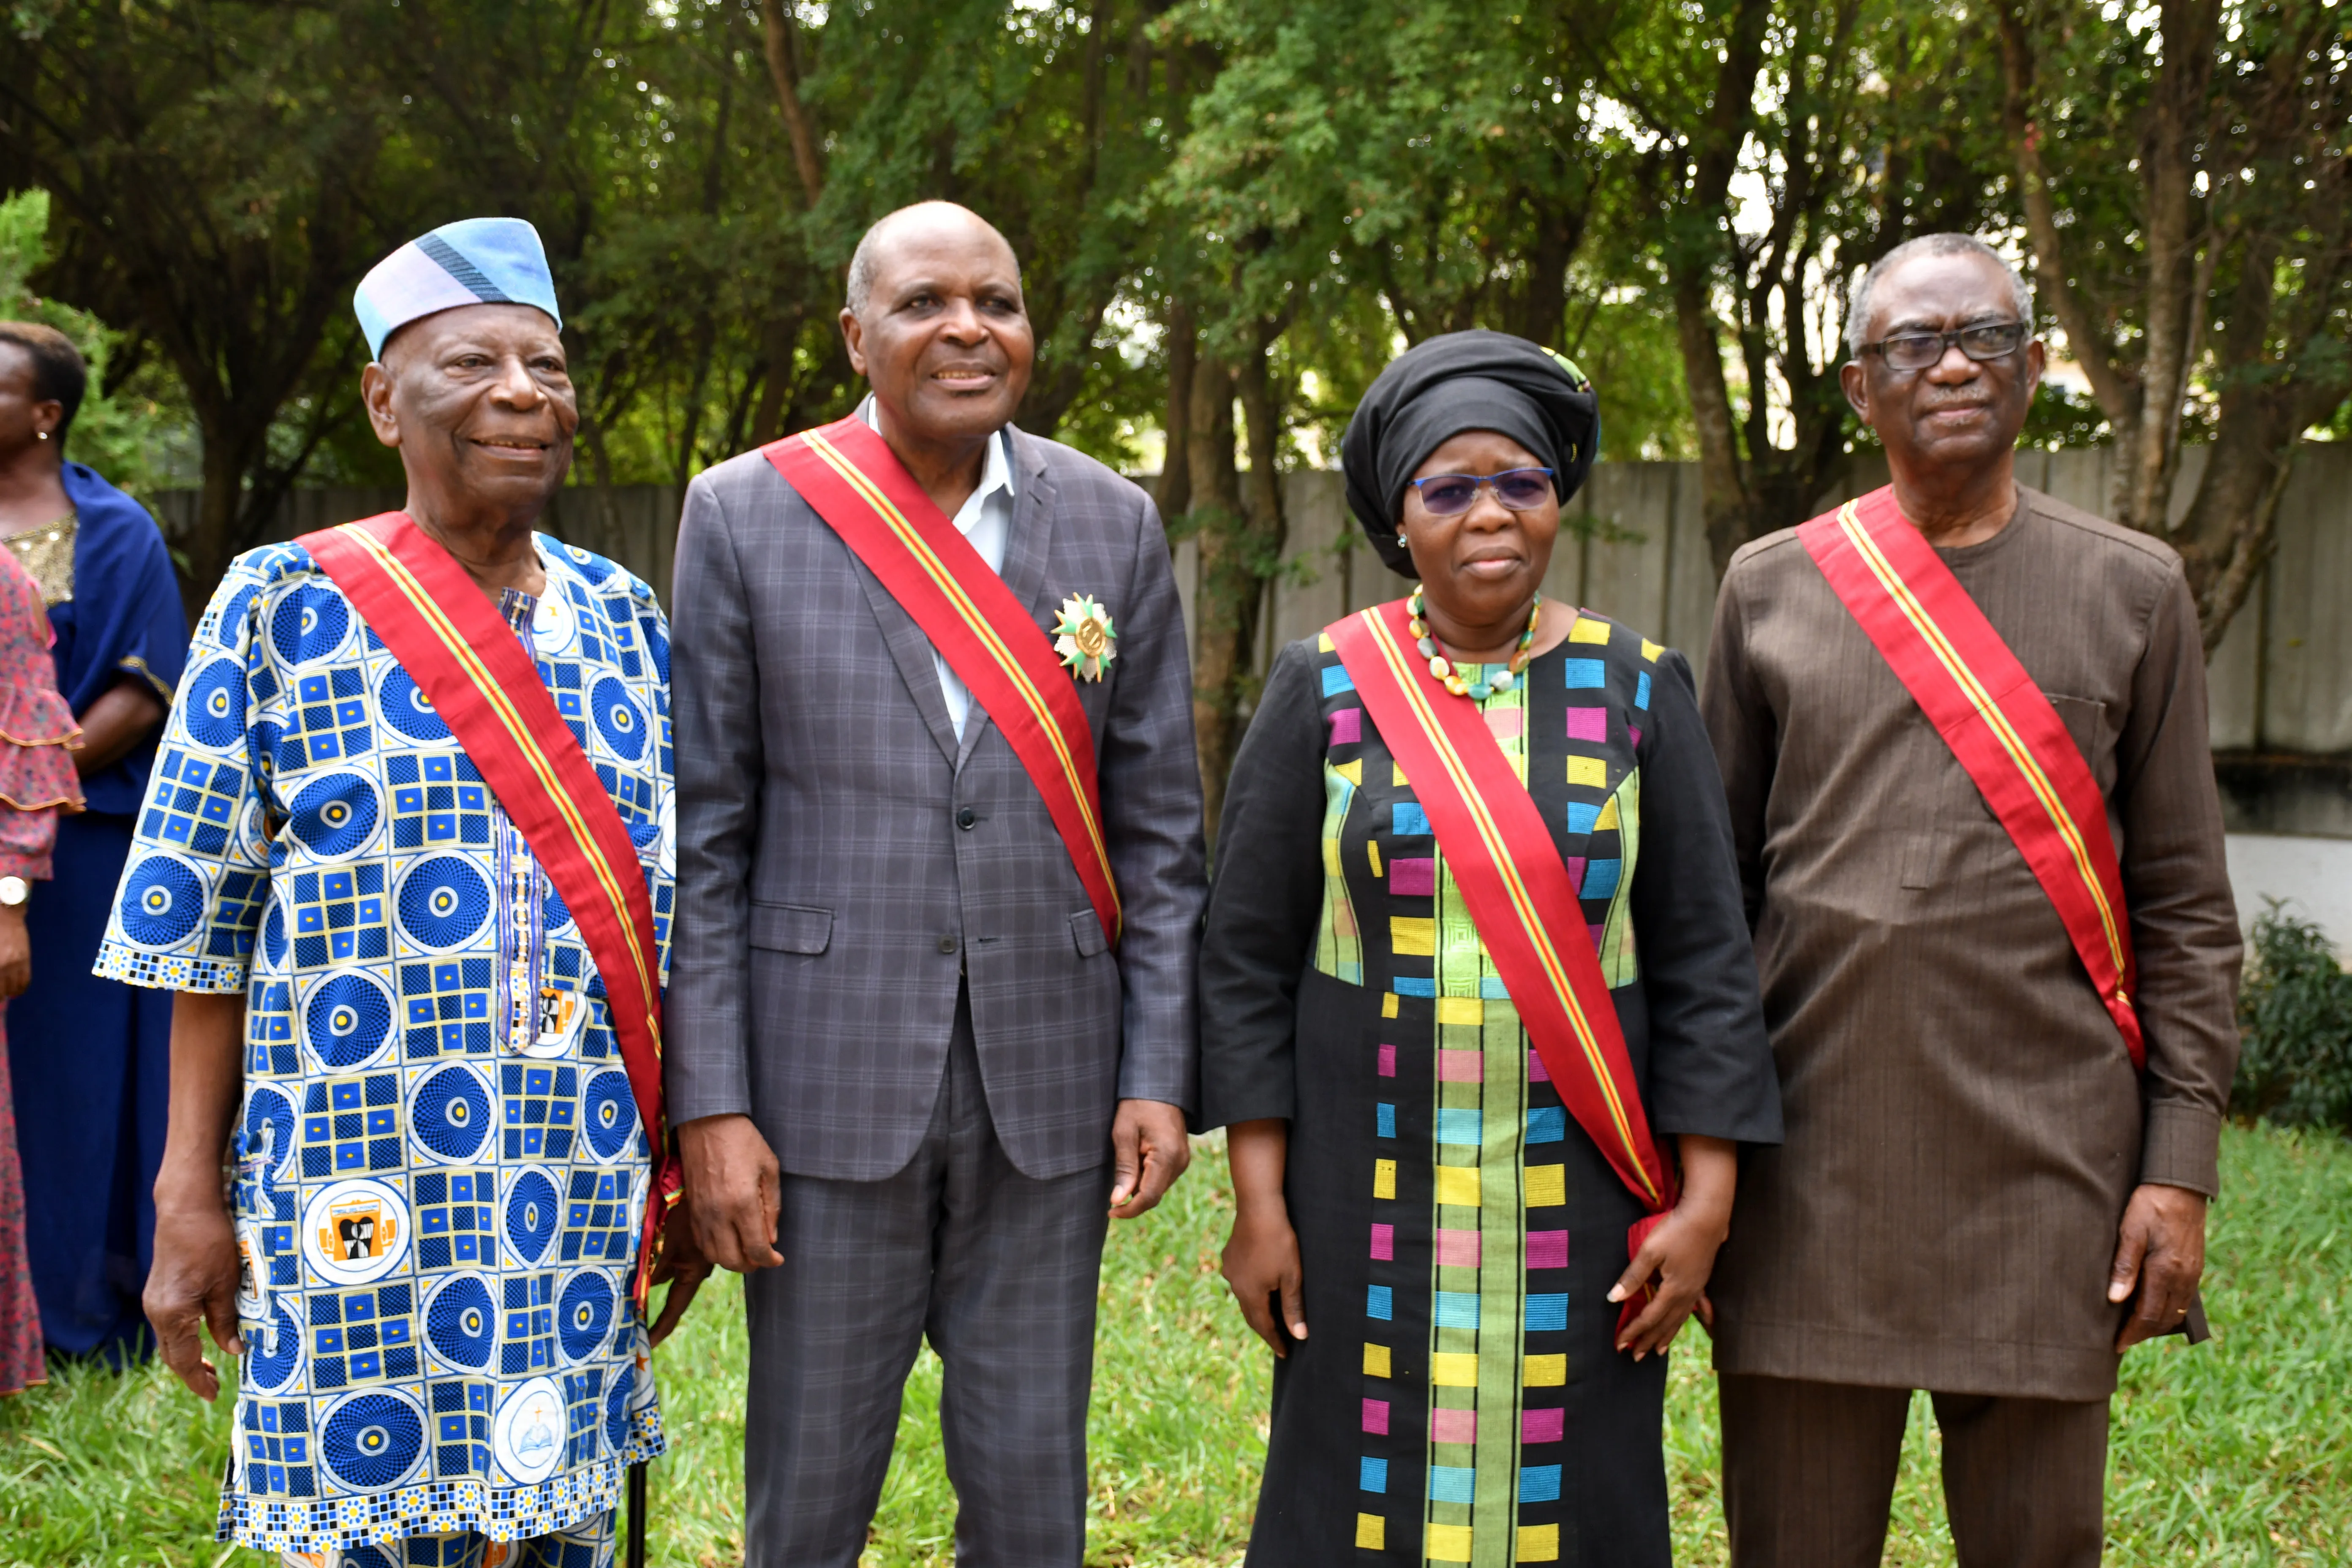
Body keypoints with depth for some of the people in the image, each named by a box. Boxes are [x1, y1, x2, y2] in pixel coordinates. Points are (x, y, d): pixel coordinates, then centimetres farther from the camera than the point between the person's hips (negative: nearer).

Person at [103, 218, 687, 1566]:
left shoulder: (625, 619, 7)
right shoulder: (283, 607, -3)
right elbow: (206, 923, -2)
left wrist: (685, 1160, 10)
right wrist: (192, 1198, -4)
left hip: (580, 1200, 3)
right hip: (364, 1198, -3)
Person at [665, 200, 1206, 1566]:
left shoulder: (1115, 524, 5)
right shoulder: (747, 514, -1)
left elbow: (1158, 826, 6)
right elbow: (707, 835, -2)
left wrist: (1161, 1075, 0)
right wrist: (710, 1102, -7)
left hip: (1049, 1085, 2)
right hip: (829, 1079, -2)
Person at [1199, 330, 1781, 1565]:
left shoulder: (1638, 690, 0)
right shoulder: (1324, 687, -2)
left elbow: (1703, 962, -1)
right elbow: (1249, 953, -1)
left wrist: (1705, 1203, -6)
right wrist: (1258, 1200, -5)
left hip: (1576, 1187, 1)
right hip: (1373, 1186, 0)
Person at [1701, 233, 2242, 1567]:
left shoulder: (2132, 592, 7)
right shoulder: (1772, 589, 8)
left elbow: (2185, 913, 6)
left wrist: (2182, 1168, -2)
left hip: (2048, 1159, 0)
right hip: (1807, 1168, 1)